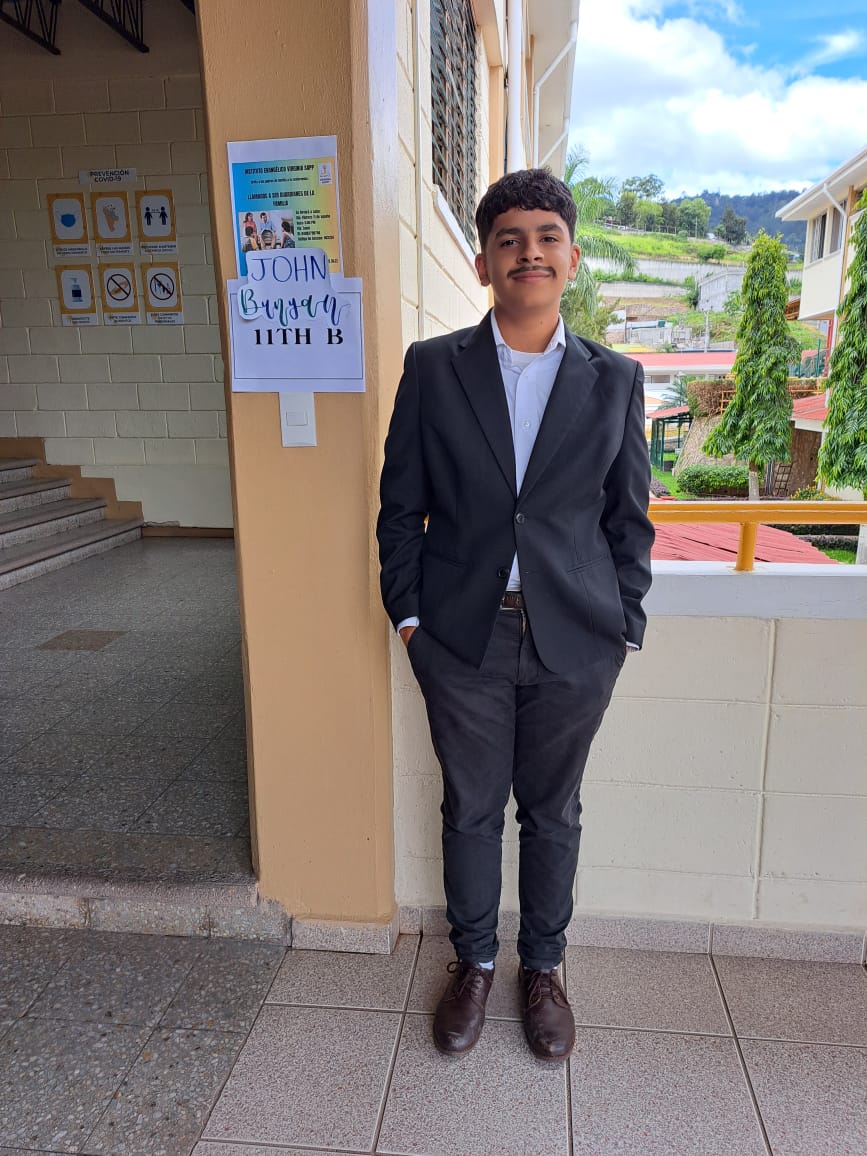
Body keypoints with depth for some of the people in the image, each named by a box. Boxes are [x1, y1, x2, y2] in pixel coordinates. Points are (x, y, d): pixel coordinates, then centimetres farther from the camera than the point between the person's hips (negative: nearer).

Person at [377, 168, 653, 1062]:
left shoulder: (614, 381, 1)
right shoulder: (432, 368, -1)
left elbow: (628, 518, 5)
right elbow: (401, 504, 2)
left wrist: (623, 626, 2)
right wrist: (407, 613, -2)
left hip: (574, 642, 1)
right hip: (463, 637, 0)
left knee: (552, 813, 16)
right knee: (470, 809, 15)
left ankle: (542, 967, 41)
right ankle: (473, 962, 40)